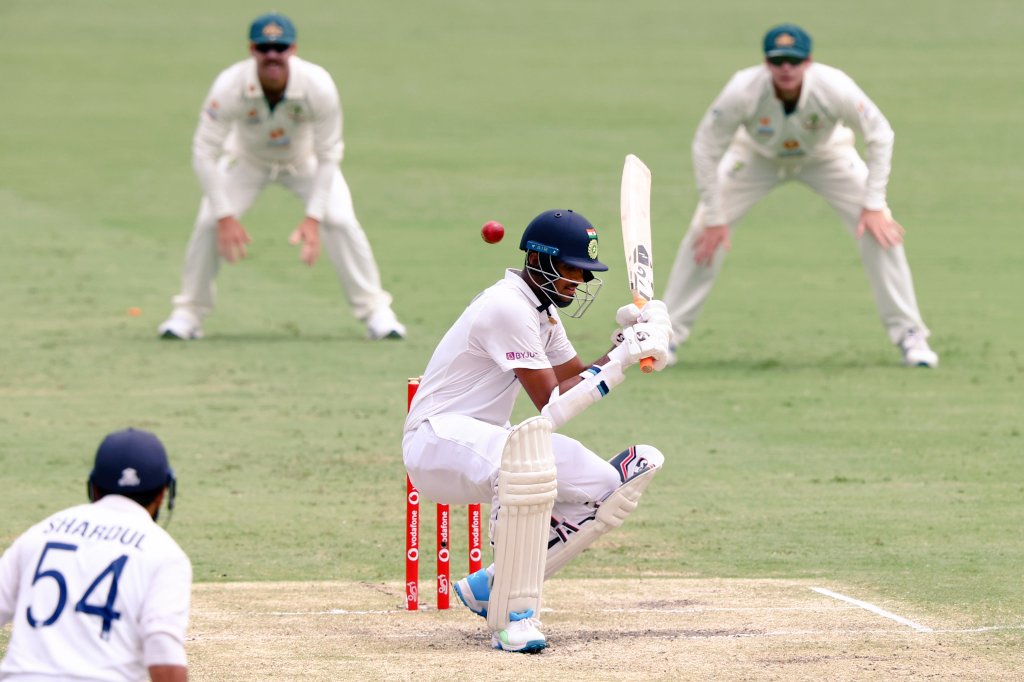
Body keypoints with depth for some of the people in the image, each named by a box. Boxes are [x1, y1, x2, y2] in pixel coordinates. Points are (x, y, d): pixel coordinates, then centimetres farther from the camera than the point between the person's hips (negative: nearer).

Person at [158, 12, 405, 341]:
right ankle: (188, 313, 3)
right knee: (209, 222, -16)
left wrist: (314, 218, -30)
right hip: (247, 160, 0)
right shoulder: (230, 86, -35)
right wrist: (225, 216, -32)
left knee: (341, 221, -18)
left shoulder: (318, 86, -35)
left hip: (305, 160, 0)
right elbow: (204, 153, -28)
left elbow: (328, 156, -24)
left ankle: (375, 312, -3)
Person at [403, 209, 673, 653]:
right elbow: (553, 406, -22)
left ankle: (489, 587, 6)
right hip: (436, 440, -10)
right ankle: (512, 615, -36)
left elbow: (575, 380, 16)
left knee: (609, 489, -1)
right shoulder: (510, 307, -19)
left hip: (486, 441, 10)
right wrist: (621, 359, -20)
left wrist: (627, 342, 1)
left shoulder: (540, 309, 12)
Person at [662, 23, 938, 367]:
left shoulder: (835, 88, -37)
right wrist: (713, 217, -23)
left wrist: (873, 205, -24)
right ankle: (667, 335, 2)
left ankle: (908, 335, -2)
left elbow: (879, 135, -21)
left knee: (879, 229, -15)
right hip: (756, 155, 0)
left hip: (826, 155, 0)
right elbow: (706, 148, -24)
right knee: (704, 232, -12)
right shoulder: (742, 91, -37)